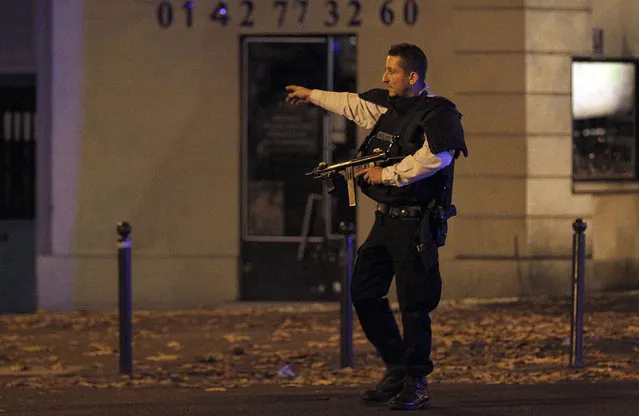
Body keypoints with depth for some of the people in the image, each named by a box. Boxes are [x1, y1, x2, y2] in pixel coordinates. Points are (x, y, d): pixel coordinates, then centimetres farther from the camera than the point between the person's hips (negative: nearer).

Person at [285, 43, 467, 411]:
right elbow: (352, 104, 31)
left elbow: (435, 158, -28)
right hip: (386, 219, 9)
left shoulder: (437, 114, -12)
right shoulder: (387, 106, 13)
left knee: (414, 304, -8)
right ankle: (396, 369, 20)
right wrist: (312, 95, 44)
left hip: (415, 224, -9)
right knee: (364, 293, 10)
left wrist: (387, 174, -19)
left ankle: (416, 384, 0)